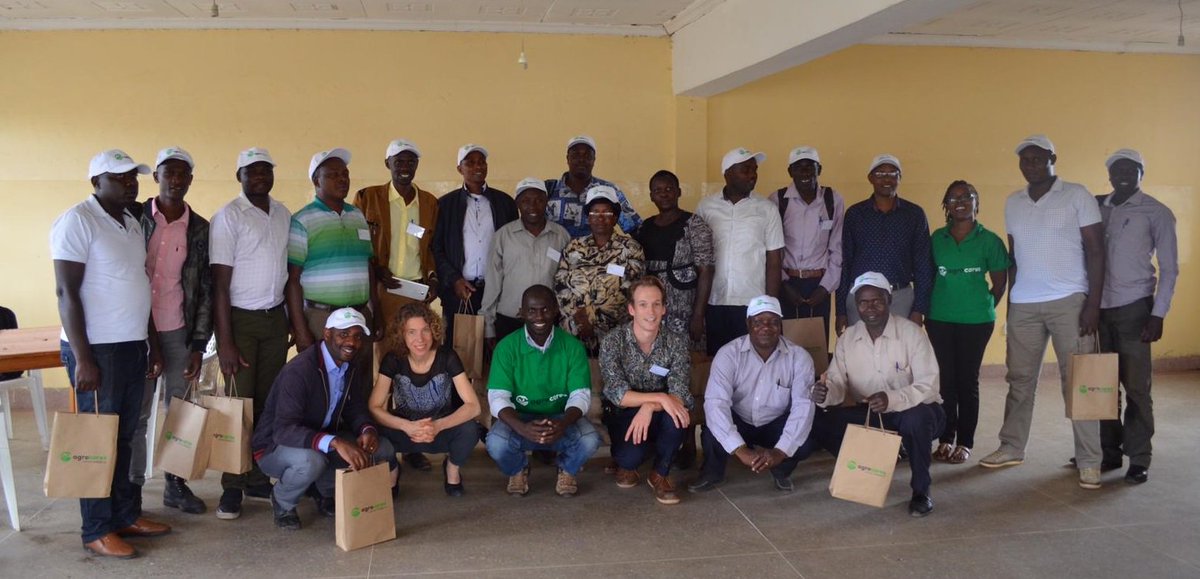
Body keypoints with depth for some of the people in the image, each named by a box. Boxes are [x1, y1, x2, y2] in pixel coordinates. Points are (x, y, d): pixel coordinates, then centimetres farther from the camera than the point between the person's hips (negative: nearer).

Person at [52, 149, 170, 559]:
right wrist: (82, 359, -18)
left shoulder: (131, 223, 13)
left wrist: (153, 345, 16)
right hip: (96, 348, -7)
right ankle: (97, 532, 11)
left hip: (132, 345, 7)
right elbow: (66, 293, -15)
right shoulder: (77, 222, -11)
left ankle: (127, 515, 23)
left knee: (125, 436, 13)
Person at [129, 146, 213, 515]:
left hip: (180, 332, 1)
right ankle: (132, 487, 17)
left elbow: (205, 289, 3)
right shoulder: (134, 218, 0)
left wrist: (199, 345, -1)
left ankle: (176, 484, 20)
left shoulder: (199, 229, 3)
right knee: (135, 413, 5)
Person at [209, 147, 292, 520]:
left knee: (270, 400, 7)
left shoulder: (283, 215, 8)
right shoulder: (228, 217, -8)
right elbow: (220, 282, -11)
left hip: (275, 317, 5)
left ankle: (258, 479, 18)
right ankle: (232, 488, 10)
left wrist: (292, 321, 9)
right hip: (240, 319, -5)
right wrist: (225, 342, -15)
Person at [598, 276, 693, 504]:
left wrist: (649, 408, -40)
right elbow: (617, 394, -25)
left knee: (679, 410, -33)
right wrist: (660, 397, -37)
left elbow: (680, 394, -20)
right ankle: (626, 466, 10)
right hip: (623, 415, -1)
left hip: (658, 417, 2)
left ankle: (660, 474, -7)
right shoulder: (613, 341, -16)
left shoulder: (676, 341, -11)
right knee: (631, 454, -32)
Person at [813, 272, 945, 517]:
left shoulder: (911, 333, -16)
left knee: (917, 417, -37)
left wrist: (892, 399, -43)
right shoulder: (847, 338, -3)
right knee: (830, 422, -20)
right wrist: (825, 393, -31)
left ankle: (921, 490, -12)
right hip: (868, 415, 4)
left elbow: (928, 386, -24)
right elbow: (838, 383, -5)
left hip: (912, 412, -3)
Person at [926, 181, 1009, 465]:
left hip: (976, 321, -2)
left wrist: (983, 308, 5)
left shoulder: (989, 240, -1)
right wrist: (929, 306, 9)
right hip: (939, 318, 2)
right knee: (945, 378, 5)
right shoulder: (937, 239, 6)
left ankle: (965, 442, 11)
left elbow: (1000, 283, 5)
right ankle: (945, 438, 14)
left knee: (967, 379, 3)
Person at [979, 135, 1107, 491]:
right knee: (1020, 380, 8)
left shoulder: (1076, 196, -1)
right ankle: (1012, 448, 18)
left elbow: (1095, 251, -4)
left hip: (1069, 301, -4)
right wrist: (1010, 302, 12)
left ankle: (1089, 461, 5)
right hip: (1023, 305, 4)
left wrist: (1093, 303, -11)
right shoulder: (1012, 203, 11)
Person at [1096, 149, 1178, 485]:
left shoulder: (1156, 213, 0)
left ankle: (1139, 459, 7)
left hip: (1133, 308, -3)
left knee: (1136, 387, -1)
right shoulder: (1097, 208, 10)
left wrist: (1158, 315, -9)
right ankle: (1110, 451, 17)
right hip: (1099, 307, 3)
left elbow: (1169, 269, -1)